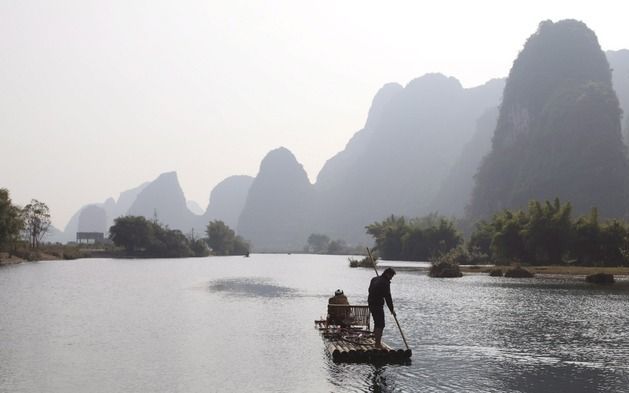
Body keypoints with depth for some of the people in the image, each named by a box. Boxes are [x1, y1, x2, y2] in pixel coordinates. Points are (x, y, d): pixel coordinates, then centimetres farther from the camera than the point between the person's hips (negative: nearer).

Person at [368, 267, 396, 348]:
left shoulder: (374, 279, 12)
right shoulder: (385, 283, -15)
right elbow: (388, 297, -13)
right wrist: (392, 310, -5)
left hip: (371, 304, 9)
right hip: (378, 306, -9)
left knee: (377, 323, 18)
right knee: (380, 325, -5)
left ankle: (377, 341, 25)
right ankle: (378, 343, -5)